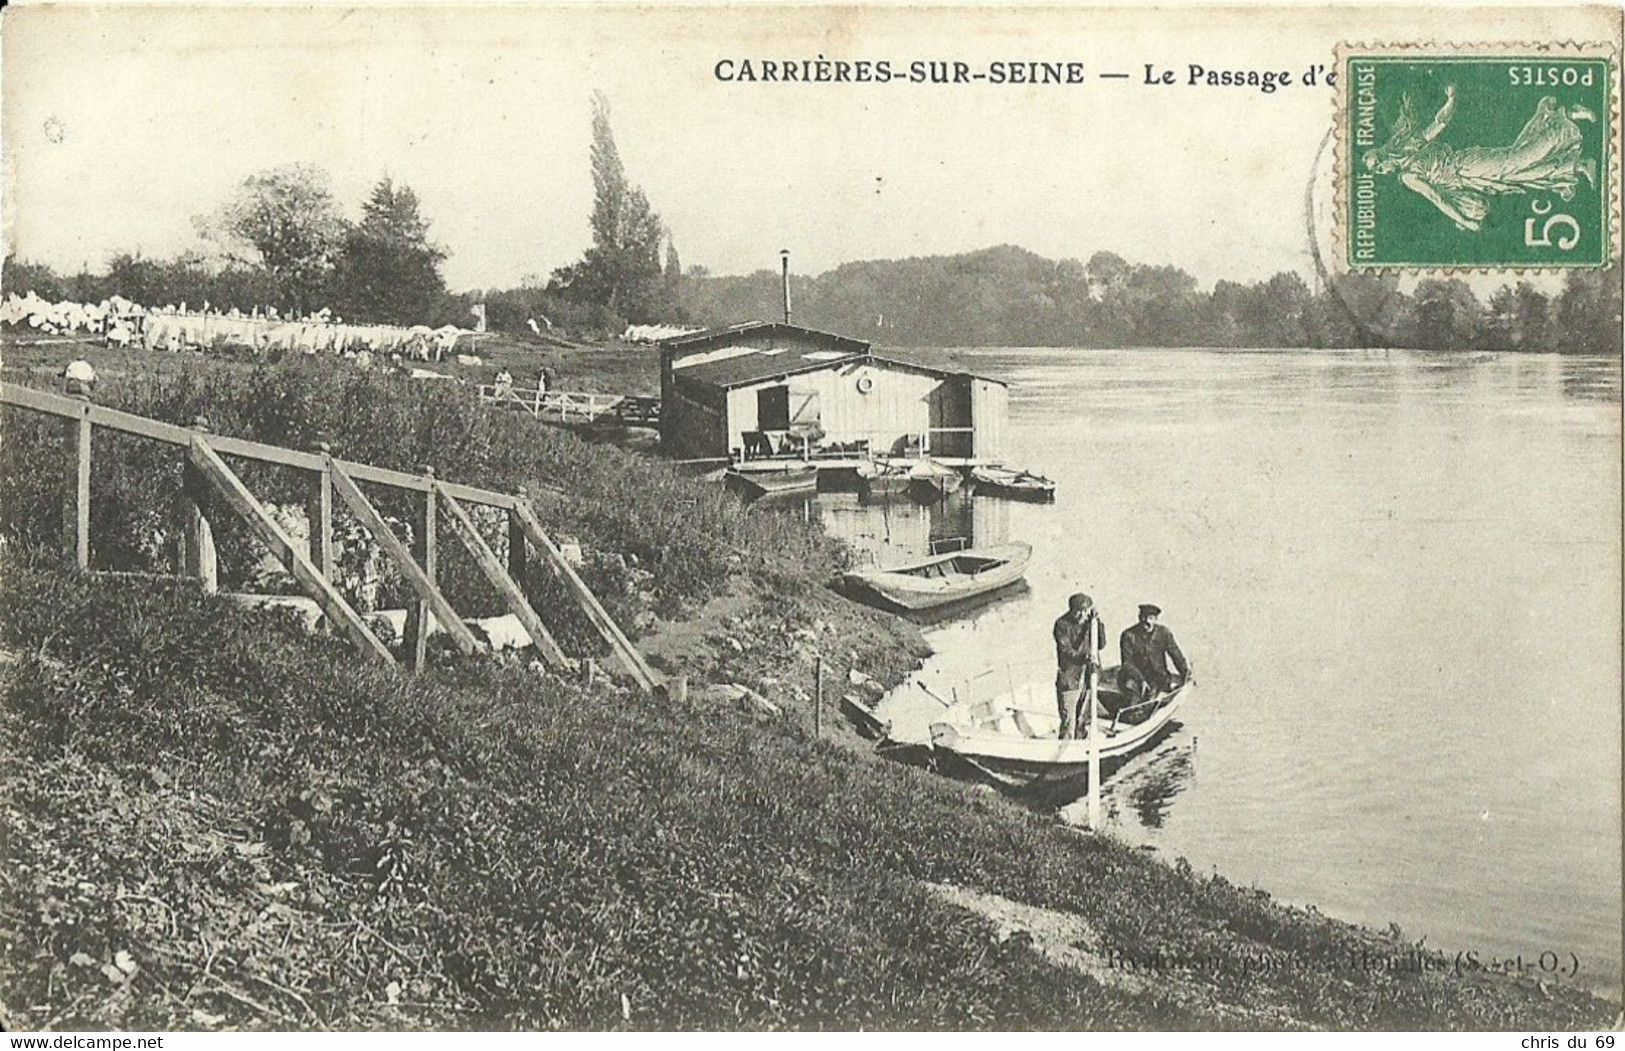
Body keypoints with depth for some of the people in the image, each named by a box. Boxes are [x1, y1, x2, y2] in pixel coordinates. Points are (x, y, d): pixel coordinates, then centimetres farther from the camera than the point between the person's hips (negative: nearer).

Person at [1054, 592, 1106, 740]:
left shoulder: (1089, 621, 7)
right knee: (1068, 722, -7)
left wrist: (1097, 622, -6)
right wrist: (1084, 658, -32)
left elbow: (1101, 644, 5)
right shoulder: (1062, 624, -9)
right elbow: (1066, 651, -16)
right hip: (1069, 679, -6)